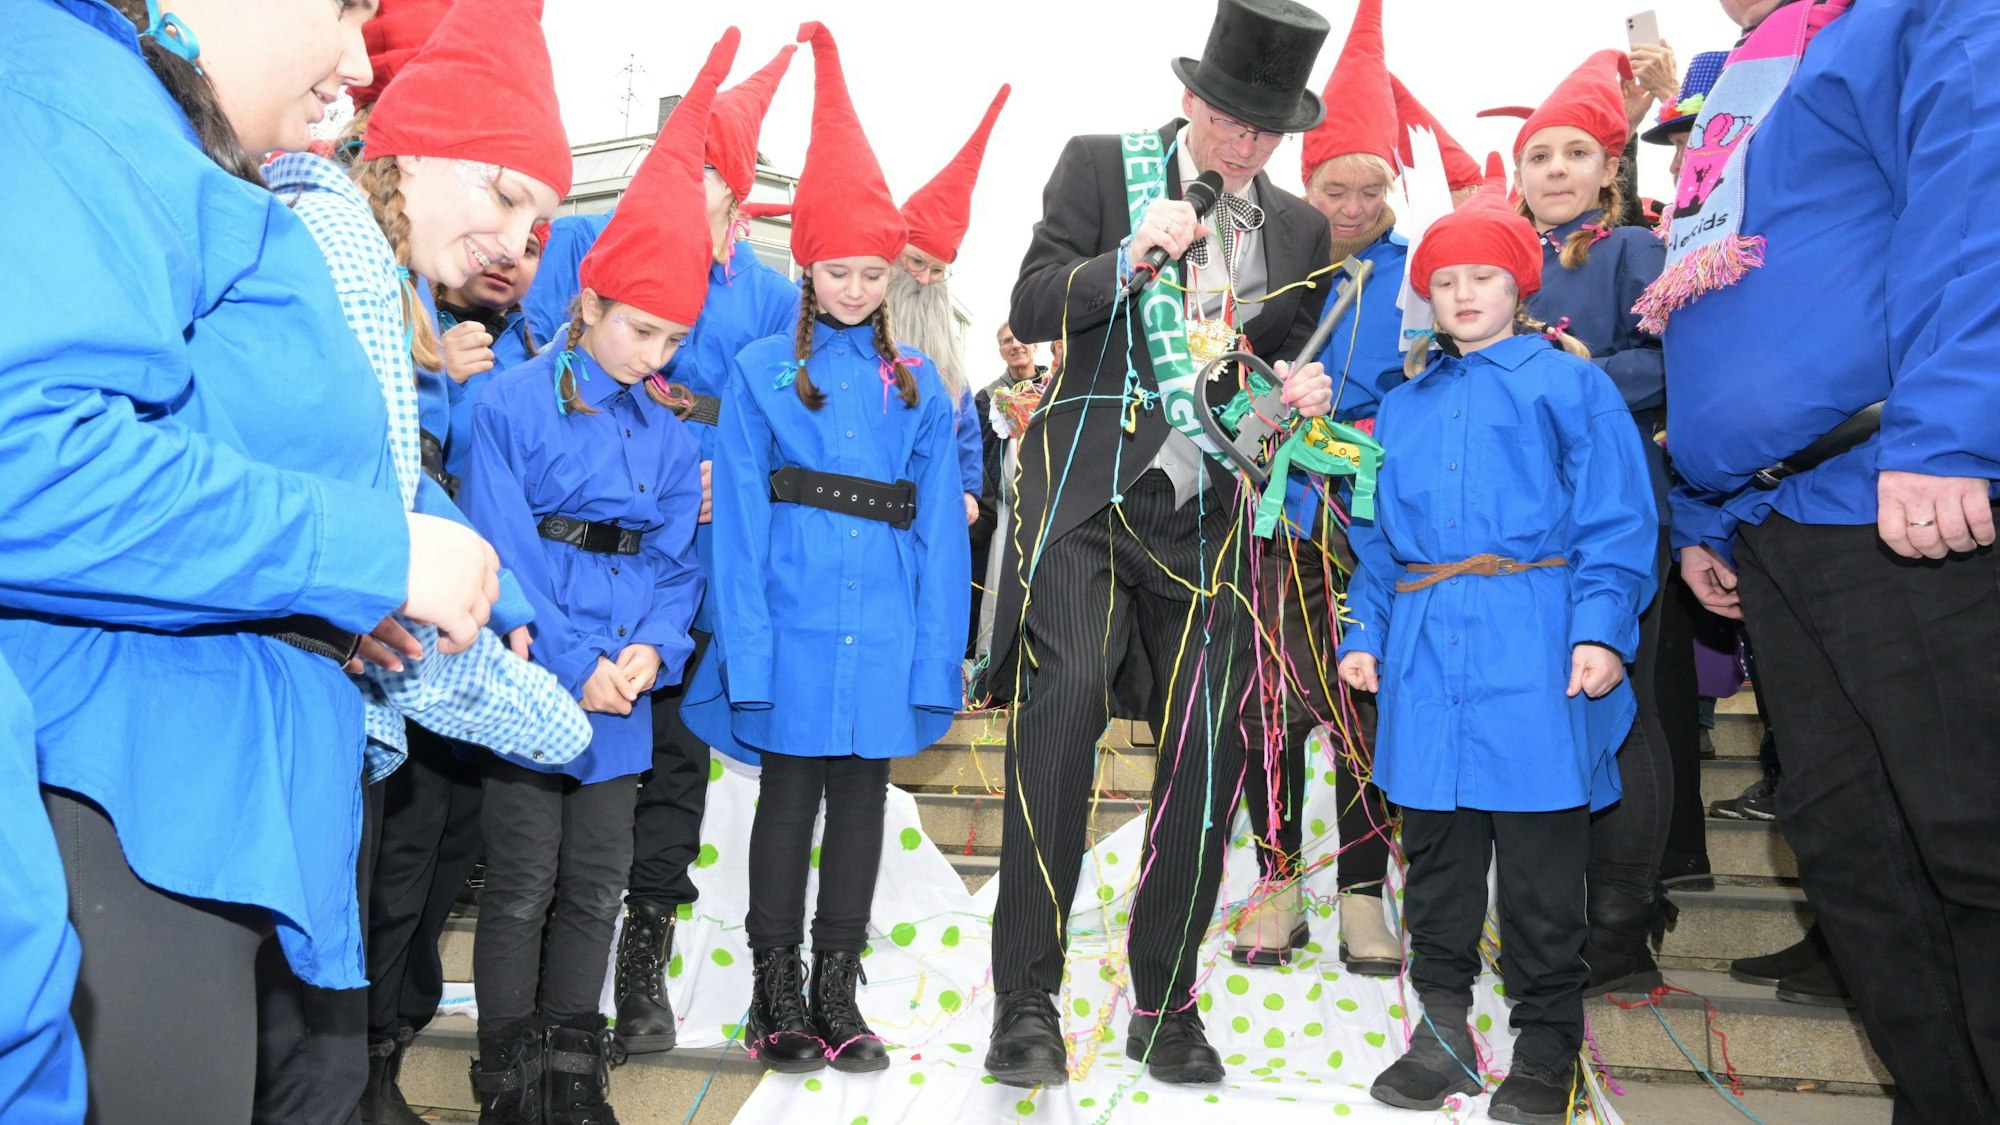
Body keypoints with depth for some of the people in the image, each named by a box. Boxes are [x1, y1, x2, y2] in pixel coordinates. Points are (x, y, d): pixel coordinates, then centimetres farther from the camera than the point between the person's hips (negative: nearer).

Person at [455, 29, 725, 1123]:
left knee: (595, 890, 13)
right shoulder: (513, 403, -7)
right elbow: (504, 550, -11)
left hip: (623, 696, 5)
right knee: (521, 892, 6)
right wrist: (574, 663, -17)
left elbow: (677, 554, 7)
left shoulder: (668, 427, 8)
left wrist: (651, 646, -11)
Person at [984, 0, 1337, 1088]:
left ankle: (1164, 1003, 15)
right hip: (1089, 484, -3)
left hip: (1209, 508, 4)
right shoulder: (1098, 165, 7)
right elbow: (1032, 307, 1)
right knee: (1064, 696, -20)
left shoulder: (1298, 230, 18)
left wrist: (1300, 389, 3)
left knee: (1210, 742, -1)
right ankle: (1026, 999, -9)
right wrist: (1133, 257, -14)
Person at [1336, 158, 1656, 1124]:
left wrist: (1601, 628, -12)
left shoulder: (1567, 380, 6)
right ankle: (1441, 1030, 21)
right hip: (1423, 644, 4)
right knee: (1434, 838, 8)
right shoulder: (1403, 404, 19)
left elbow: (1614, 516, -1)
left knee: (1539, 851, 0)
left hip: (1530, 636, -4)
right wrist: (1363, 633, 10)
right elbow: (1375, 531, 20)